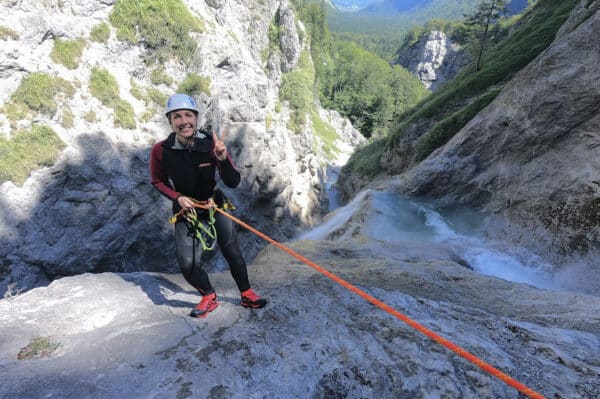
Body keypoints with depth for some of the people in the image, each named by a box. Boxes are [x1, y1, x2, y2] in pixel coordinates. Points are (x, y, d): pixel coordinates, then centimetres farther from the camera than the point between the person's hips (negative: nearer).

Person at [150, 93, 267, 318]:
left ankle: (247, 295, 26)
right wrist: (178, 197, -17)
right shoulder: (160, 151, -19)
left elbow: (233, 183, -21)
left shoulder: (211, 144, -22)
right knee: (188, 265, -6)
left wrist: (222, 159, -39)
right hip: (185, 208, 1)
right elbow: (158, 182, 0)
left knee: (232, 253, 3)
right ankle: (209, 298, 23)